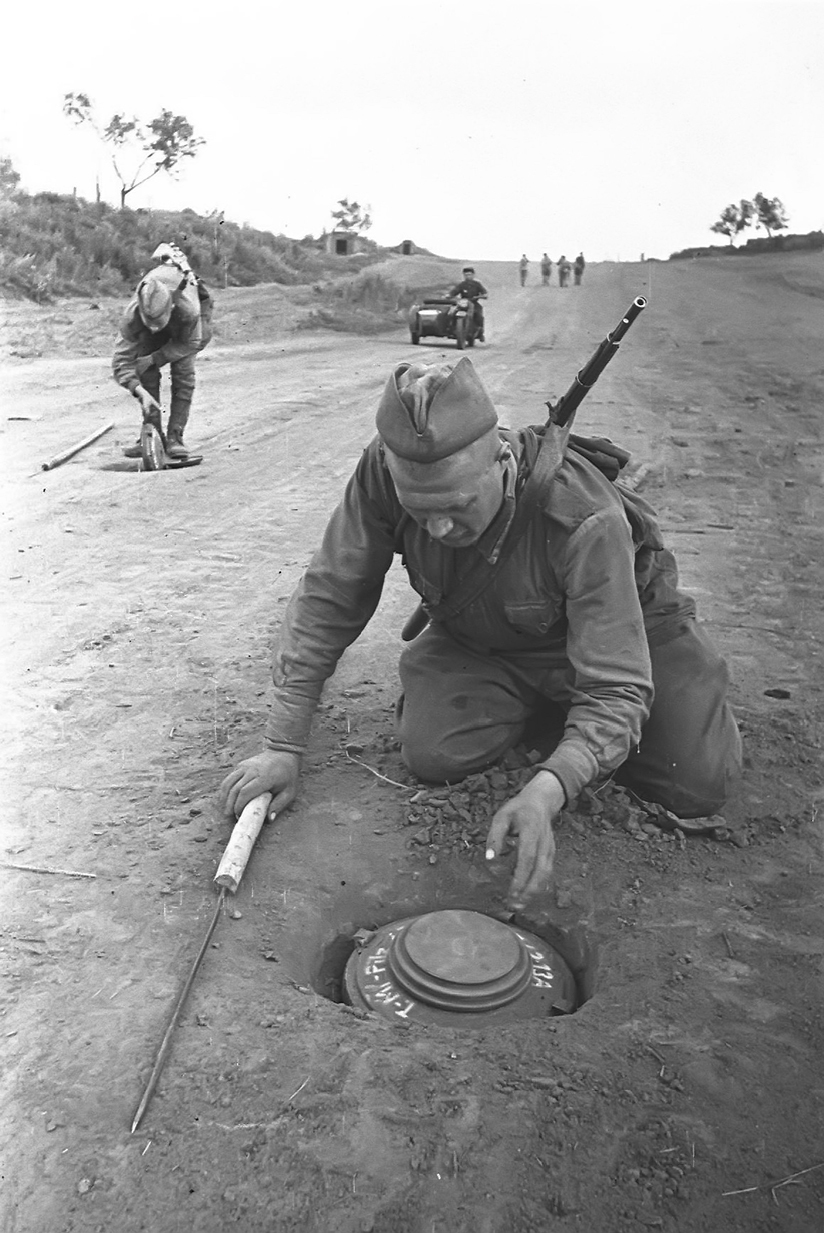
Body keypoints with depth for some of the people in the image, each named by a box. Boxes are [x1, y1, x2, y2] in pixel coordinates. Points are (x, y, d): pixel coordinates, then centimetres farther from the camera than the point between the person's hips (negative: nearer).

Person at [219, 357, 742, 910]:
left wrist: (545, 793, -53)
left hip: (622, 630, -2)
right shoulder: (385, 470, -30)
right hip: (480, 642, 3)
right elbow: (328, 601, -19)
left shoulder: (586, 519, -39)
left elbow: (615, 689, -36)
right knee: (432, 752, -23)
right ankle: (543, 699, 10)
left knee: (701, 786, -14)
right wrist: (283, 746, -20)